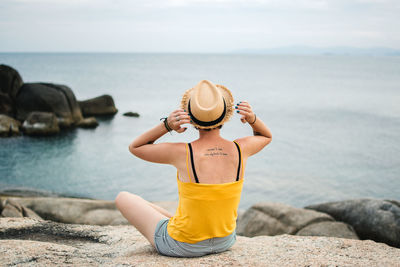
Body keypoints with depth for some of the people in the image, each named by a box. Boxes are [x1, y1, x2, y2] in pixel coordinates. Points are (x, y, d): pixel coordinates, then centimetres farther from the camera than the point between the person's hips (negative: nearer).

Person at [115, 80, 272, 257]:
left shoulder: (182, 153, -24)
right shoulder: (240, 149, -15)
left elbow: (135, 147, -6)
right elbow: (266, 136, 10)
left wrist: (166, 125, -21)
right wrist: (253, 119, -10)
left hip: (181, 247, -4)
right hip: (225, 242, 5)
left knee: (123, 198, 17)